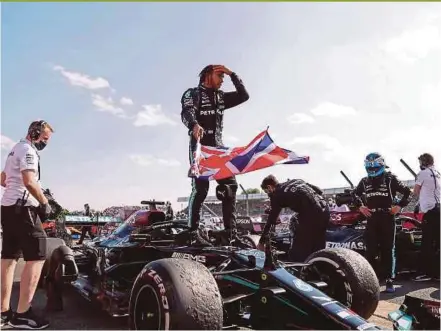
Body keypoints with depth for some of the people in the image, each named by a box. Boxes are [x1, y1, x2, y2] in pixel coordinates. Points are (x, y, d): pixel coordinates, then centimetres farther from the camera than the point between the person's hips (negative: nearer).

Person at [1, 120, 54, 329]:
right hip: (22, 208, -11)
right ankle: (22, 314, -11)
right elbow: (29, 181, -22)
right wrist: (45, 203, -13)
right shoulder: (28, 150, -10)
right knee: (37, 258, -11)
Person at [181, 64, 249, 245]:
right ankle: (193, 232, -11)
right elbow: (186, 112, -16)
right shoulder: (193, 93, 3)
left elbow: (244, 95, 18)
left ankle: (231, 232, 2)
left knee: (230, 185, -1)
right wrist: (195, 125, -39)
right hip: (200, 144, -7)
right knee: (200, 188, -15)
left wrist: (232, 74, 13)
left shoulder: (221, 96, 24)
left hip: (218, 145, 7)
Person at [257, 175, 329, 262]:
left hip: (310, 214, -8)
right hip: (324, 209, 8)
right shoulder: (295, 181, 25)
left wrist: (261, 242, 18)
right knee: (318, 250, 20)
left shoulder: (277, 195, 8)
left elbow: (271, 220, 10)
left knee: (297, 252, 3)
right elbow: (319, 191, 20)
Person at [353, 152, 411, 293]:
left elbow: (407, 191, 5)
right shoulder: (365, 181, 12)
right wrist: (360, 206, 12)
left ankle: (389, 281, 9)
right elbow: (355, 194, 27)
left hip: (387, 218, -3)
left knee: (388, 250, 2)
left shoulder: (390, 179, 1)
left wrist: (400, 206, -6)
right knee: (370, 251, 3)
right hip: (371, 219, 3)